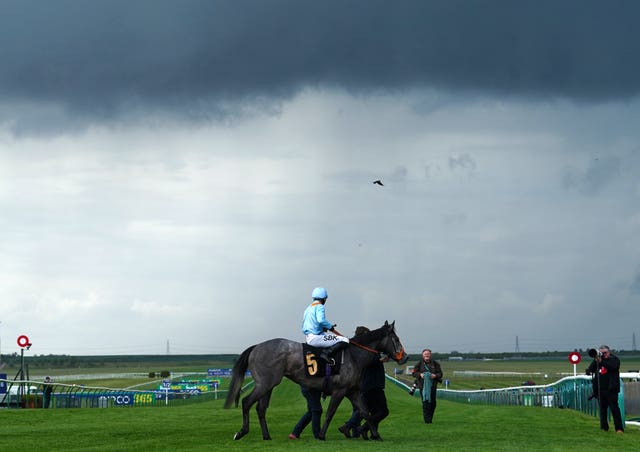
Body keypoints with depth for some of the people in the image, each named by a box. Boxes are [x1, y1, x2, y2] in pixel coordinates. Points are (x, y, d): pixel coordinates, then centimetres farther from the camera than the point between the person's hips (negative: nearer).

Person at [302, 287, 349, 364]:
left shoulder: (309, 308, 18)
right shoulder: (319, 306, -9)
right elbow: (321, 320, -27)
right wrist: (330, 326, -9)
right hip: (315, 337, -9)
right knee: (345, 340, -12)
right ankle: (326, 353, -22)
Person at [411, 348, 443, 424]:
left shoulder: (435, 363, 9)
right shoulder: (419, 363, 5)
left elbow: (440, 373, 9)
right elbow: (414, 373, 7)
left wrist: (435, 375, -12)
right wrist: (420, 374, -13)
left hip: (433, 386, 2)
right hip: (423, 386, -2)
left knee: (432, 403, 4)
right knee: (425, 403, -10)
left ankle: (430, 418, 19)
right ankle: (427, 420, -8)